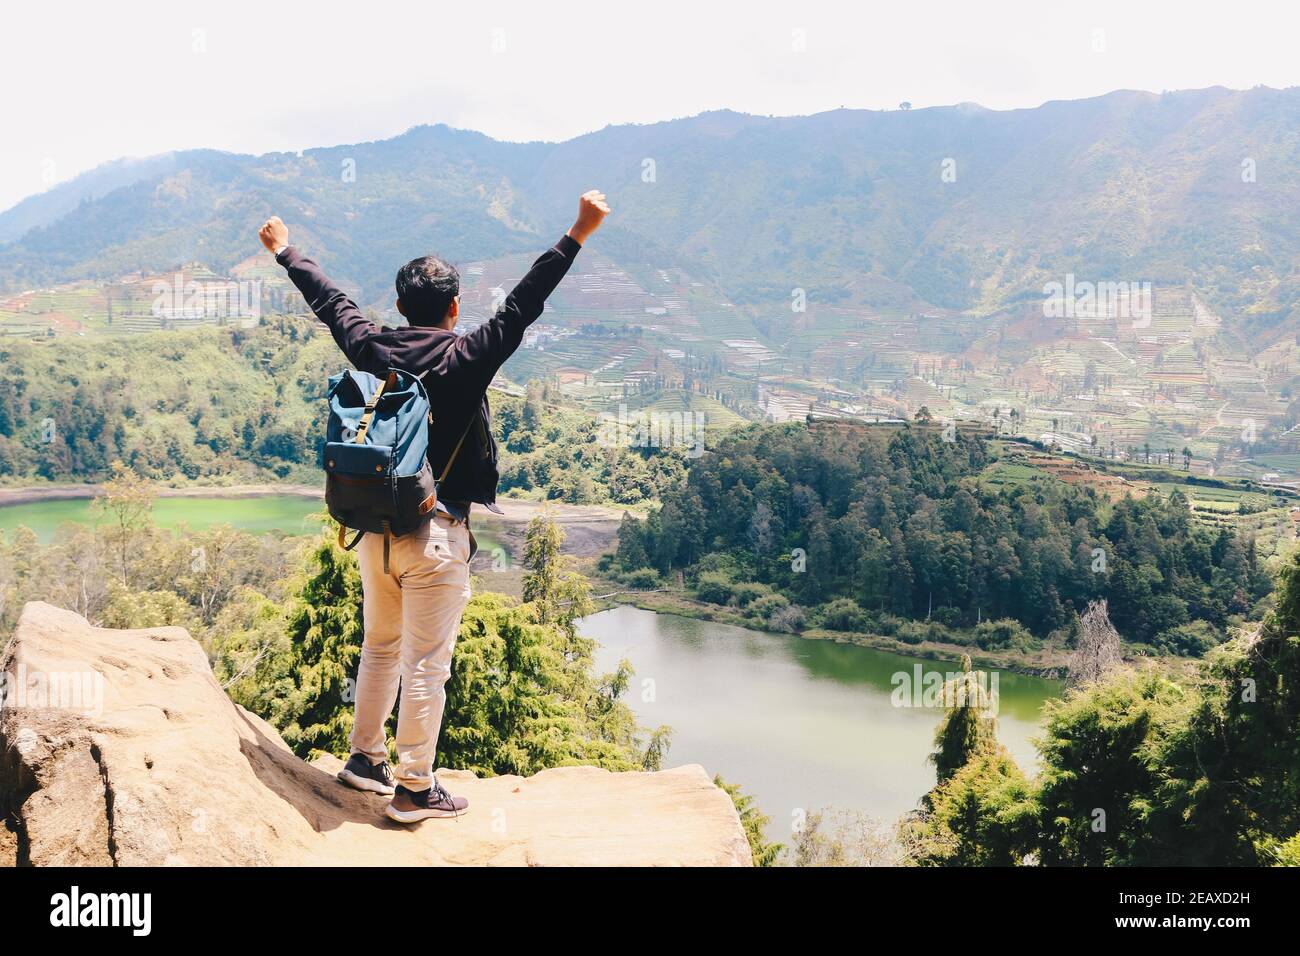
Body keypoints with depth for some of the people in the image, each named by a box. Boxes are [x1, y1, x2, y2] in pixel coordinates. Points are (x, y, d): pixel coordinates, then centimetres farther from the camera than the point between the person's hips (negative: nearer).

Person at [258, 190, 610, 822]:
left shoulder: (372, 350, 0)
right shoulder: (464, 360, -13)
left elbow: (329, 301, 15)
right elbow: (523, 306, -16)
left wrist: (285, 252, 32)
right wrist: (577, 235, -16)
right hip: (434, 533, -6)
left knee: (380, 647, 21)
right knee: (426, 663, 3)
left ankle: (365, 758, 32)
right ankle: (414, 789, 11)